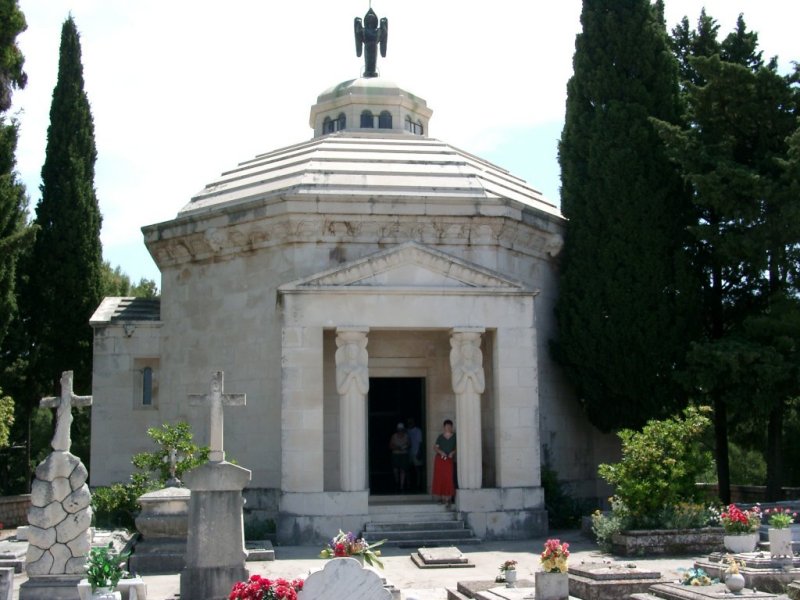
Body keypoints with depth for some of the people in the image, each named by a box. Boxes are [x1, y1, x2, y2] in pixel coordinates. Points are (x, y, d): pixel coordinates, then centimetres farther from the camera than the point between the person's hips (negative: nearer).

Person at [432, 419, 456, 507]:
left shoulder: (455, 436, 3)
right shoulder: (440, 436, 7)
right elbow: (435, 447, 7)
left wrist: (453, 452, -13)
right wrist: (440, 452, -10)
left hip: (449, 460, -2)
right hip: (439, 459, 2)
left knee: (449, 479, -10)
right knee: (439, 478, 1)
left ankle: (448, 498, -9)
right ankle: (441, 497, 9)